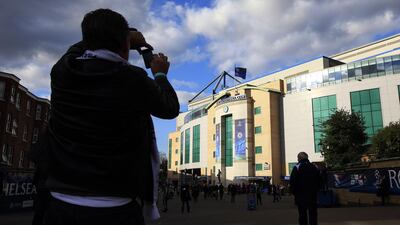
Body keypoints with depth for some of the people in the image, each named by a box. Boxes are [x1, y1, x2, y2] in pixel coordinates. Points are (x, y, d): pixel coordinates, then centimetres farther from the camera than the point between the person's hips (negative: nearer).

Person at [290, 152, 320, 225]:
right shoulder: (315, 168, 6)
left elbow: (292, 182, -10)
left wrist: (295, 192, 3)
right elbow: (319, 182, 10)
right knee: (312, 215, 5)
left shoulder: (297, 168, -7)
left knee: (302, 215, 5)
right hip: (312, 197, 3)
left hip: (301, 196, -2)